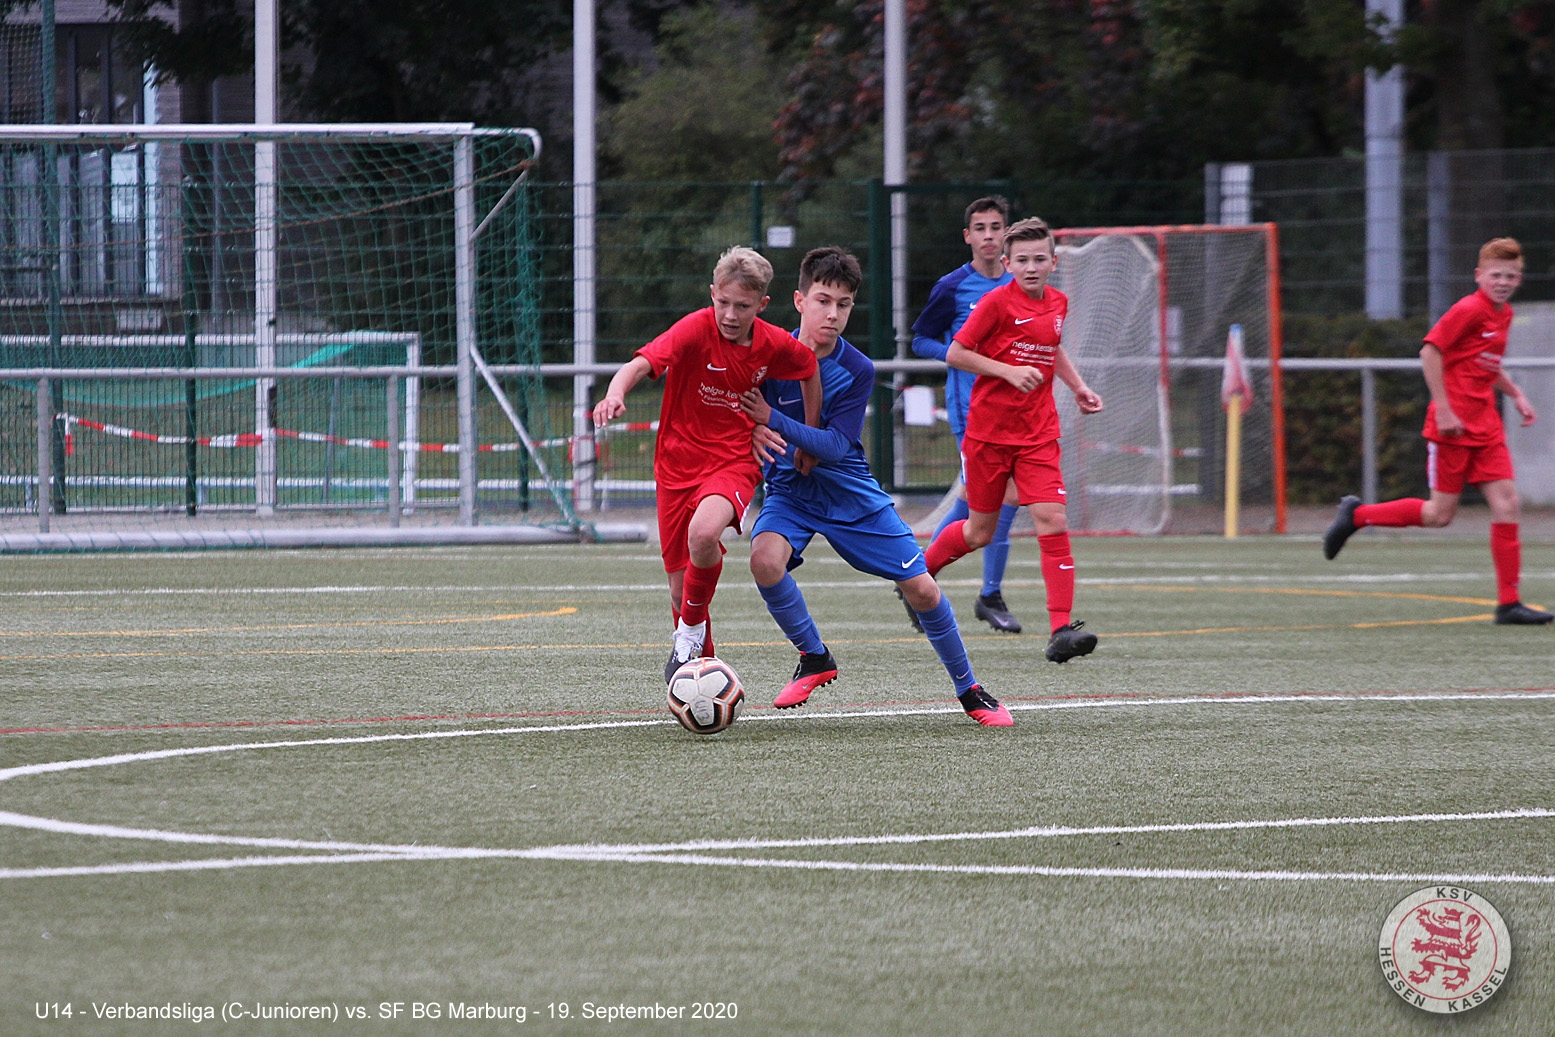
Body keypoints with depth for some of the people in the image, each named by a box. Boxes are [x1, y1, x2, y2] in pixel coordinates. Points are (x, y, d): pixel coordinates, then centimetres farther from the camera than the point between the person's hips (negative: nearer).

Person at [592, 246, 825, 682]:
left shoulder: (775, 345, -5)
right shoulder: (696, 329, -16)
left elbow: (809, 367, 18)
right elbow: (644, 362, -31)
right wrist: (616, 392, -52)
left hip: (733, 461, 0)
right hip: (678, 462, 0)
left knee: (703, 533, -33)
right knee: (680, 585, 5)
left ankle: (691, 630, -10)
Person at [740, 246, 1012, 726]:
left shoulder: (857, 371, -13)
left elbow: (836, 447, -20)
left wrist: (773, 421, -31)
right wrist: (752, 431, -25)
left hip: (852, 495, 0)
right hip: (790, 492, 0)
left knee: (922, 590, -3)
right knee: (765, 558, -31)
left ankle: (968, 689, 19)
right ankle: (814, 659, -7)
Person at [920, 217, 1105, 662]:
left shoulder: (1057, 303, 7)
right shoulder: (998, 303, -10)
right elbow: (955, 354, -10)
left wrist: (1078, 386, 15)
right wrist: (1009, 372, -19)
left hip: (1037, 433, 4)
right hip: (989, 430, -4)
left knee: (1052, 520, -13)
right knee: (980, 532, 7)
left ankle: (1061, 628, -16)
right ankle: (922, 569, 37)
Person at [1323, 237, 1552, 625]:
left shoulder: (1504, 314, 14)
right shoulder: (1468, 310, -13)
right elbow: (1430, 351, -17)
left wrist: (1516, 395, 18)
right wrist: (1443, 410, -21)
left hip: (1485, 425, 8)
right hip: (1453, 425, -8)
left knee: (1507, 504, -3)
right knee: (1440, 513, -3)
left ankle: (1508, 603, -2)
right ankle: (1357, 515, 17)